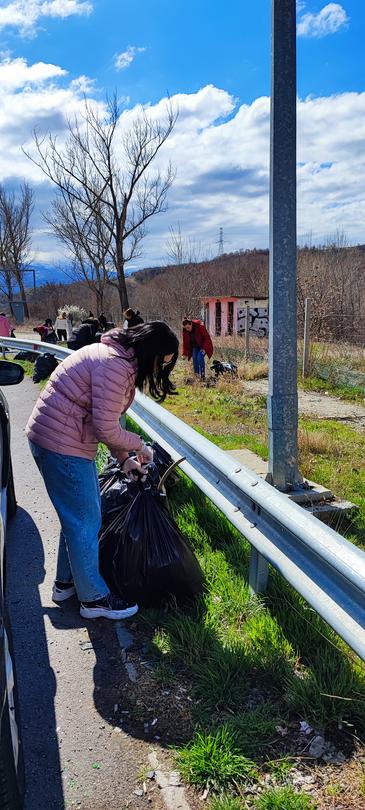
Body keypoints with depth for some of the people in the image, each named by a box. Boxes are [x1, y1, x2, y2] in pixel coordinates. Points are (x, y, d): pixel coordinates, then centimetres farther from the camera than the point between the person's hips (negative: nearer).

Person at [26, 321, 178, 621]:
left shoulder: (117, 358, 12)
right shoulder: (115, 366, -23)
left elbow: (105, 418, 19)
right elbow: (106, 428, -23)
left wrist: (124, 458, 17)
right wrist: (140, 446, -6)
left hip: (53, 437, 11)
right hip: (62, 445, -11)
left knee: (77, 516, 21)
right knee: (85, 523, 1)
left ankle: (66, 582, 37)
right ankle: (94, 598, 17)